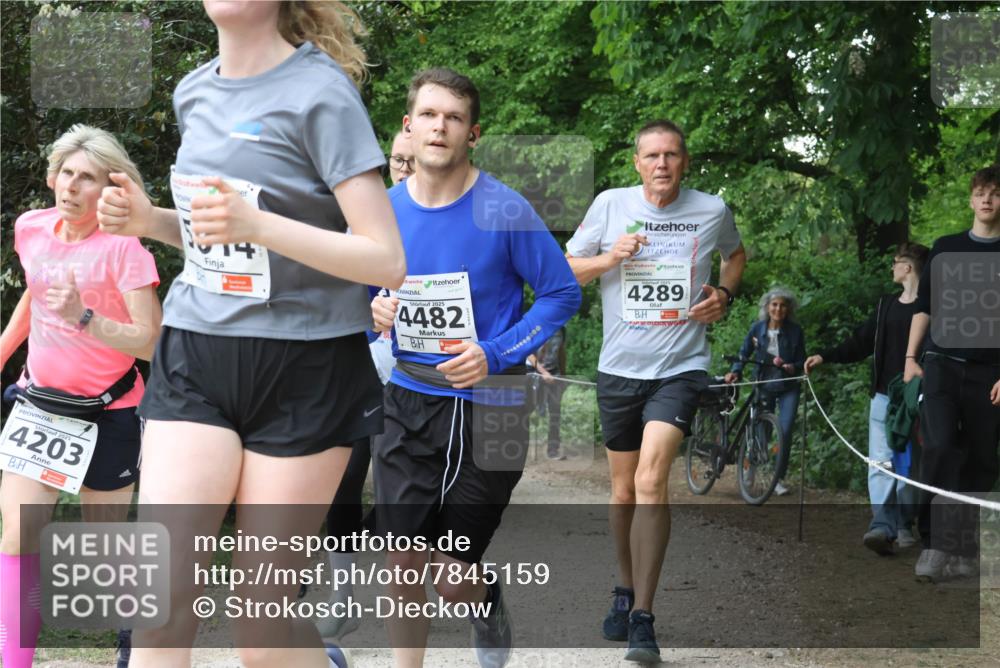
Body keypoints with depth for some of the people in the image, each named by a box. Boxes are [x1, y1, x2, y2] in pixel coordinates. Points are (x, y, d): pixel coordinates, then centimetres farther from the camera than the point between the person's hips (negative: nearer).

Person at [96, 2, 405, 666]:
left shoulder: (321, 91, -10)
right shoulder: (195, 92, 10)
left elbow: (386, 261, -16)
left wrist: (255, 223, -28)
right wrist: (150, 220, 4)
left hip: (303, 369, -5)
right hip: (195, 360, 5)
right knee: (161, 602, -8)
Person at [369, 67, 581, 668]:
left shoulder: (505, 211, -12)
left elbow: (563, 293, -6)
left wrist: (497, 353, -17)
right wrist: (376, 311, -9)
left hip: (485, 409, -3)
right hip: (408, 404, 3)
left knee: (455, 582, 2)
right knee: (403, 569, 1)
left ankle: (490, 608, 38)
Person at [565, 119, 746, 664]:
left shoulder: (712, 211, 1)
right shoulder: (610, 205, 0)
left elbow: (735, 254, 23)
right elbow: (565, 271, 6)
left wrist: (724, 295, 5)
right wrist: (610, 257, -12)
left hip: (680, 368, -2)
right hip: (619, 369, 2)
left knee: (651, 481, -19)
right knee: (624, 490, 12)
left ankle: (642, 619, -17)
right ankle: (626, 589, 35)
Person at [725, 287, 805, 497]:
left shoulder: (795, 331, -4)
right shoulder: (757, 329, -2)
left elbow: (801, 360, 1)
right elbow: (744, 353, 6)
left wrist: (792, 367, -20)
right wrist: (735, 371, -9)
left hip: (788, 387, -1)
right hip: (764, 386, 1)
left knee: (785, 431, -10)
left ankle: (779, 478, -1)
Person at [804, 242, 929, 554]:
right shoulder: (886, 304, 15)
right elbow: (861, 342, 17)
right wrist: (825, 356, 8)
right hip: (883, 396, 5)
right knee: (880, 461, -7)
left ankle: (904, 525, 12)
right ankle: (883, 525, -14)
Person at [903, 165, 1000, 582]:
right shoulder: (946, 248, 10)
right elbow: (924, 305, 12)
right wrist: (910, 356, 4)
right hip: (942, 364, 0)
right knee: (940, 448, -17)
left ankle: (965, 552, 11)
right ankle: (935, 546, -17)